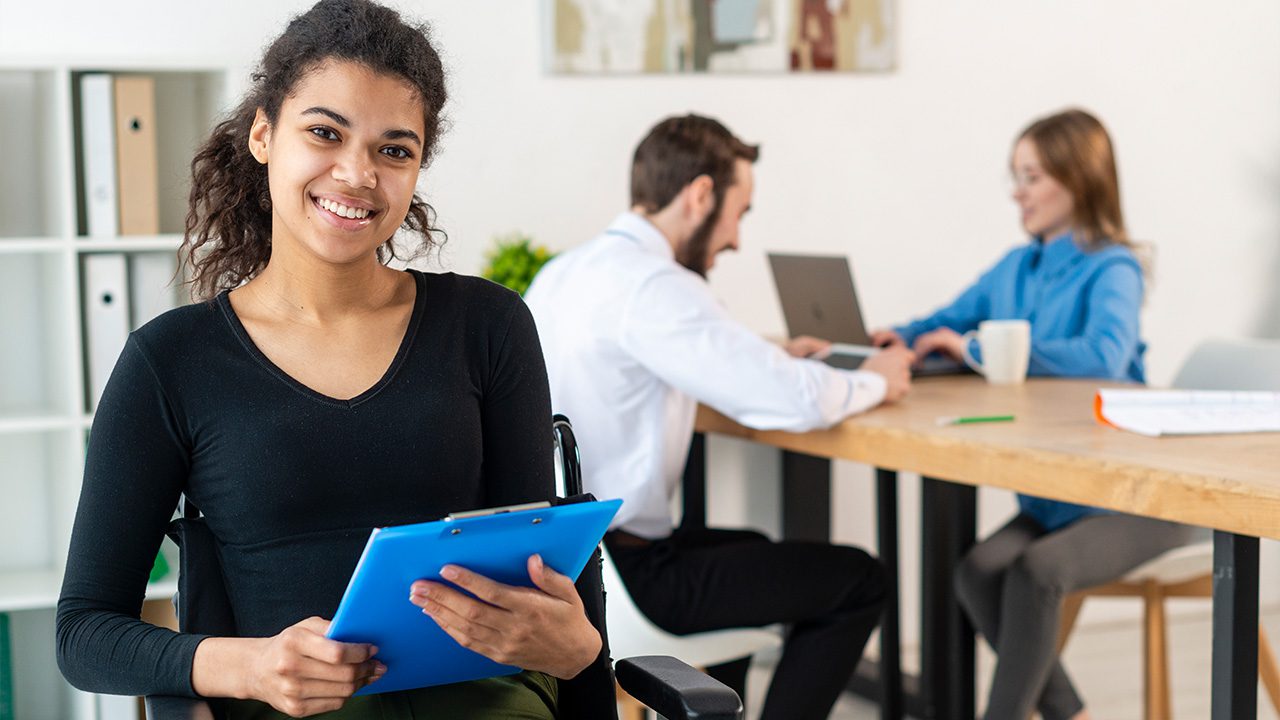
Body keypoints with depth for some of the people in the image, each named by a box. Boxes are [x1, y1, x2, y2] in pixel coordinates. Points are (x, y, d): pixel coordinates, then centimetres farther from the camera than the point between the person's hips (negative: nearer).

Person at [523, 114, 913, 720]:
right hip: (616, 573, -10)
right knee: (857, 580, 2)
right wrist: (874, 382, -3)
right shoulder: (651, 284, -20)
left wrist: (773, 359, 17)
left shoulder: (565, 271, 9)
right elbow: (798, 402, -24)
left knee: (750, 550, 33)